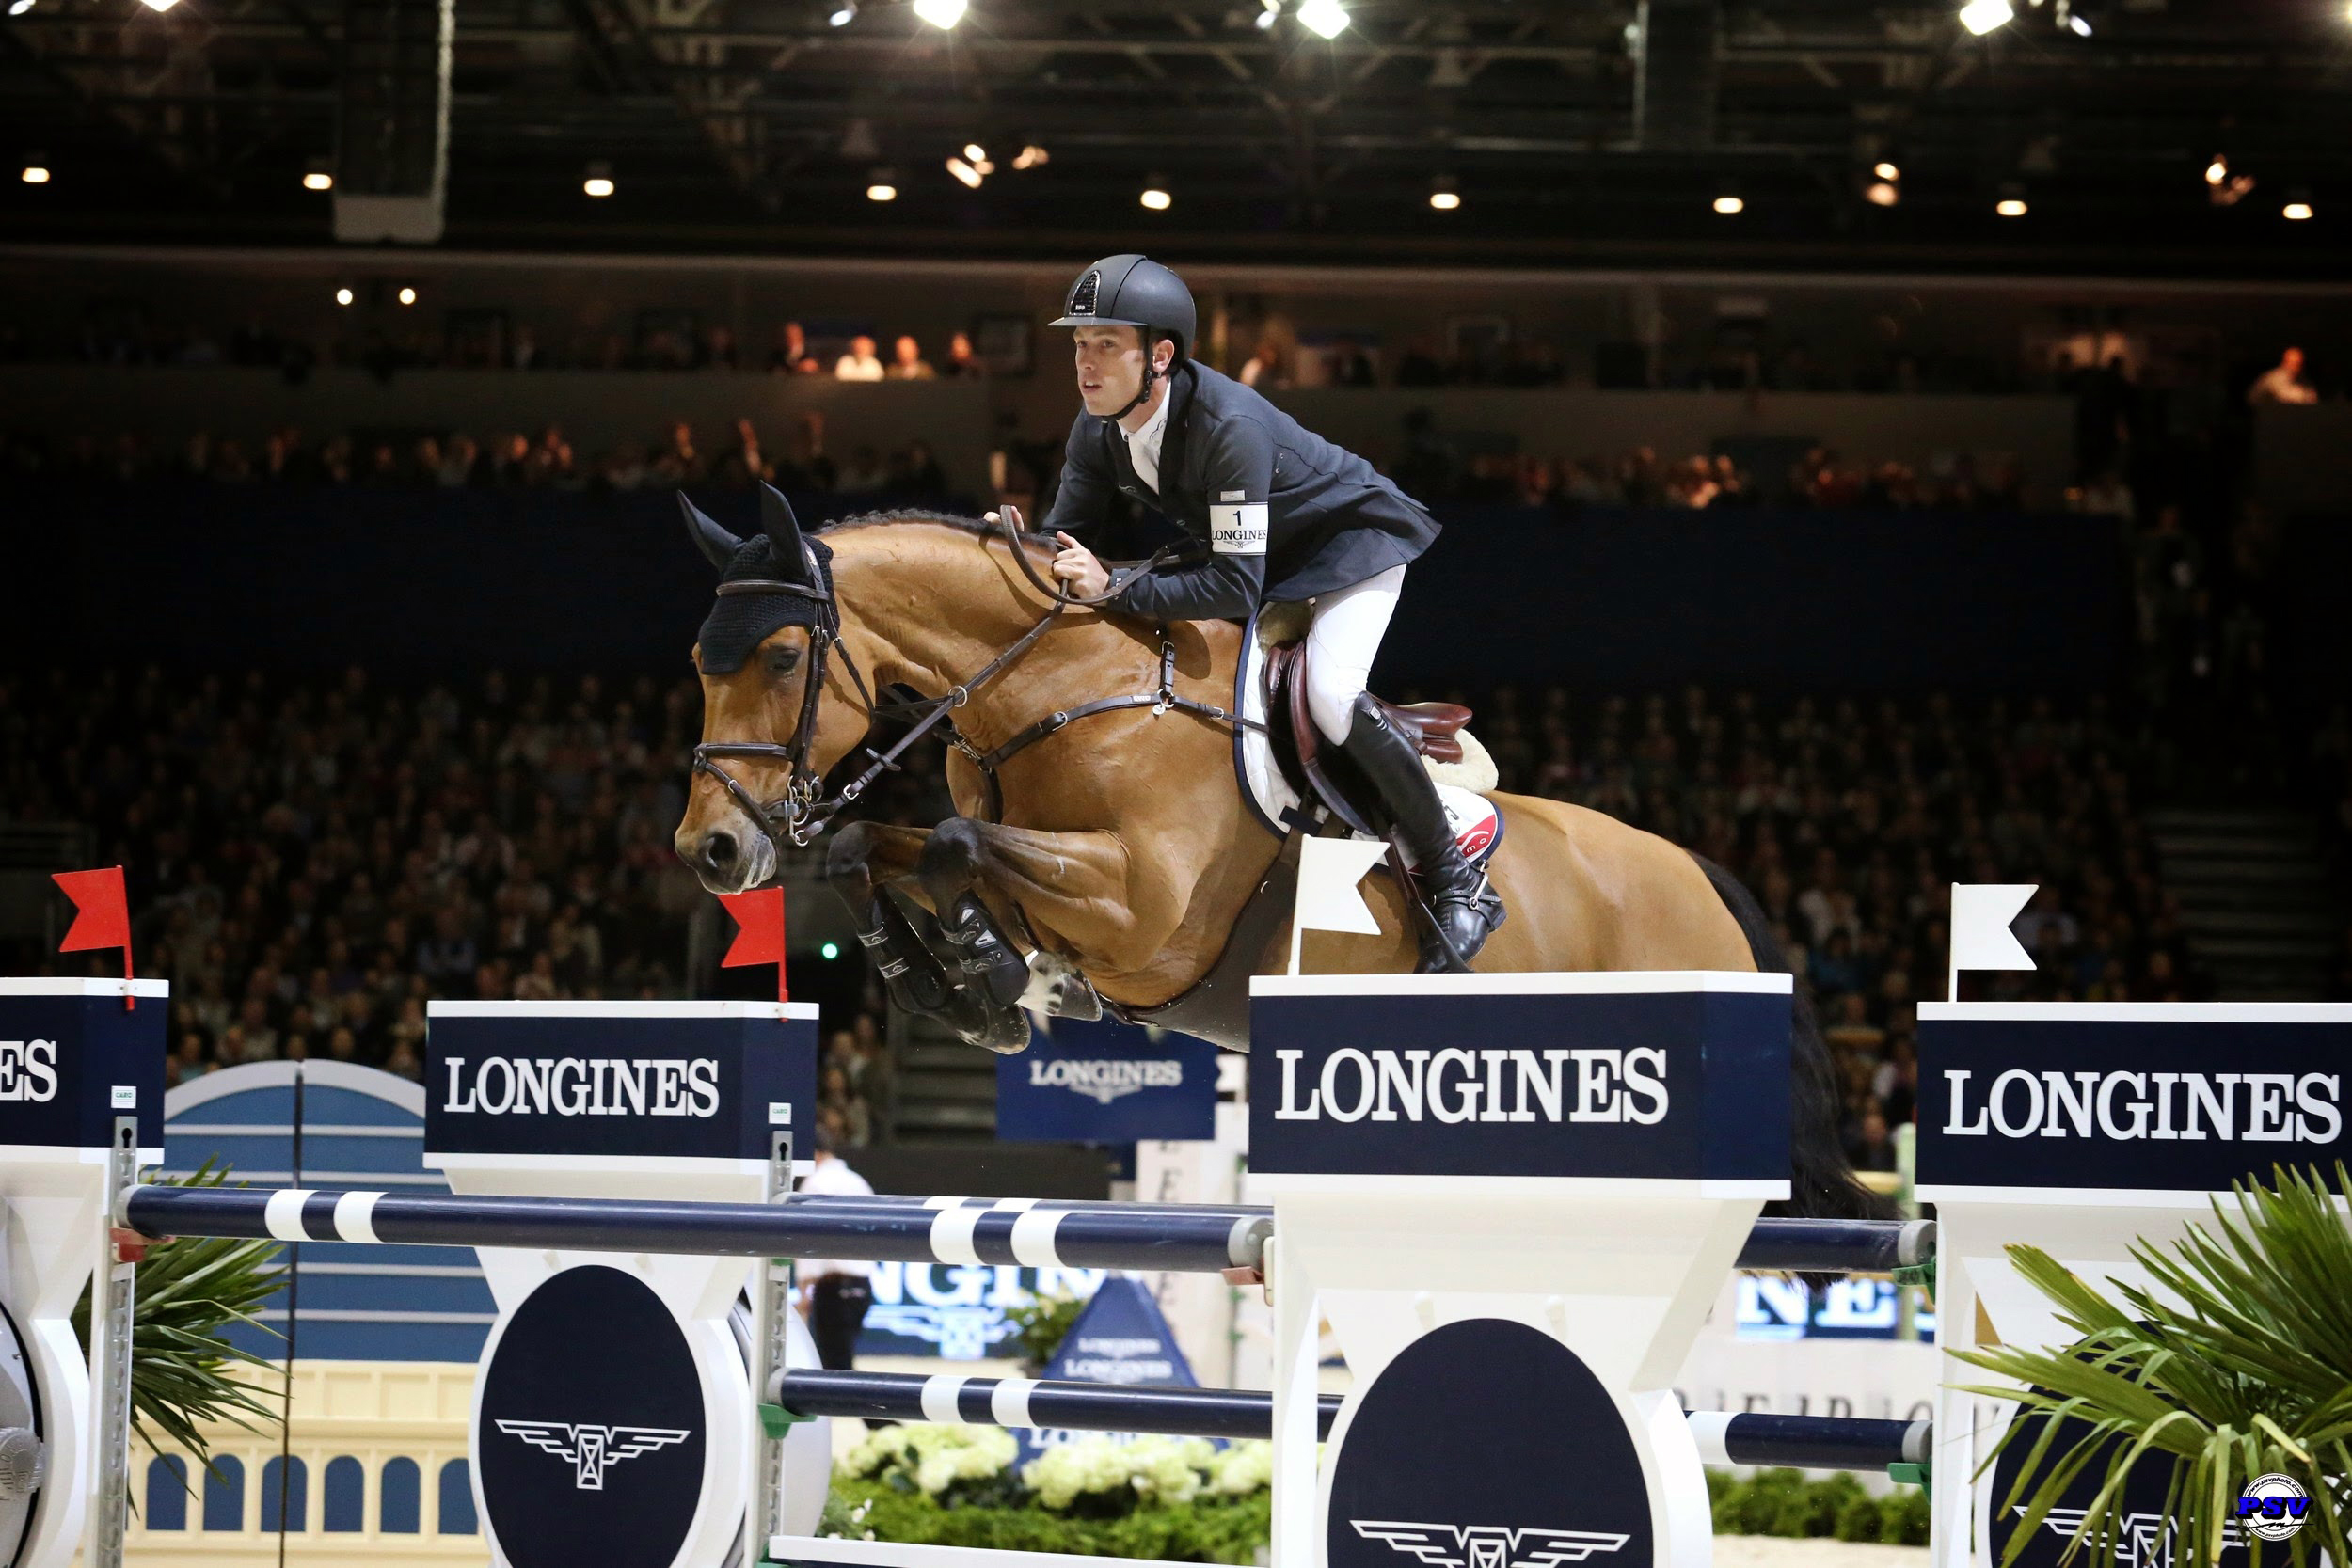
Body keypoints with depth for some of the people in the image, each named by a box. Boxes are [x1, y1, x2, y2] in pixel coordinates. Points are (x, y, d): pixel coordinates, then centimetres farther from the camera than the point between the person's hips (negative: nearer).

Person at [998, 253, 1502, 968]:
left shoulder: (1229, 426, -40)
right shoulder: (1099, 430, -16)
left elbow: (1237, 587, -42)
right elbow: (1068, 538, -7)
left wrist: (1115, 589, -47)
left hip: (1352, 539, -9)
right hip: (1259, 555, 9)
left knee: (1330, 696, -30)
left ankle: (1457, 883, -16)